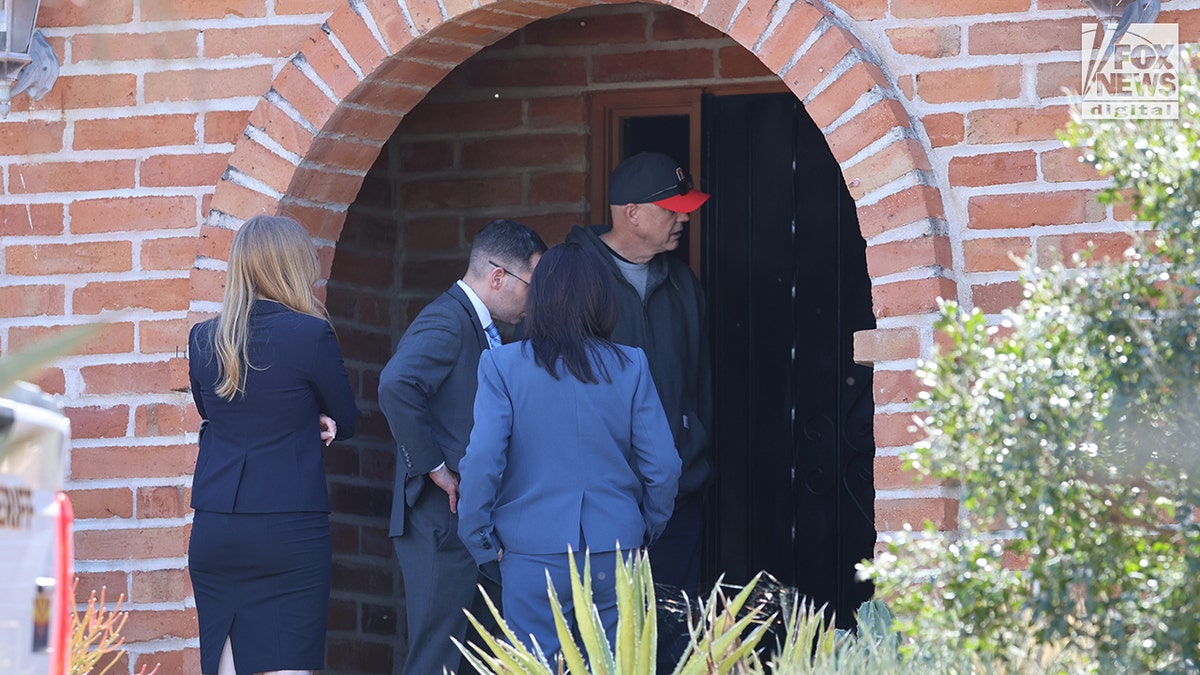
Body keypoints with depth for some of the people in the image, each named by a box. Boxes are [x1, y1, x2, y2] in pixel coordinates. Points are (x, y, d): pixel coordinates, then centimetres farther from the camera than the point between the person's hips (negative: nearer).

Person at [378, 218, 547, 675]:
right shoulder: (446, 323, -13)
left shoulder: (481, 328, 18)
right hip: (443, 521, -10)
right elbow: (397, 386, -30)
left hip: (471, 523, 10)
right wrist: (434, 467, -22)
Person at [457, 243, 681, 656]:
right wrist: (647, 530, 15)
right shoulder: (630, 367, 0)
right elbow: (663, 466, -1)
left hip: (534, 554, -2)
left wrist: (481, 542, 0)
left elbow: (481, 463, -12)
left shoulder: (504, 365, -5)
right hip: (615, 553, 2)